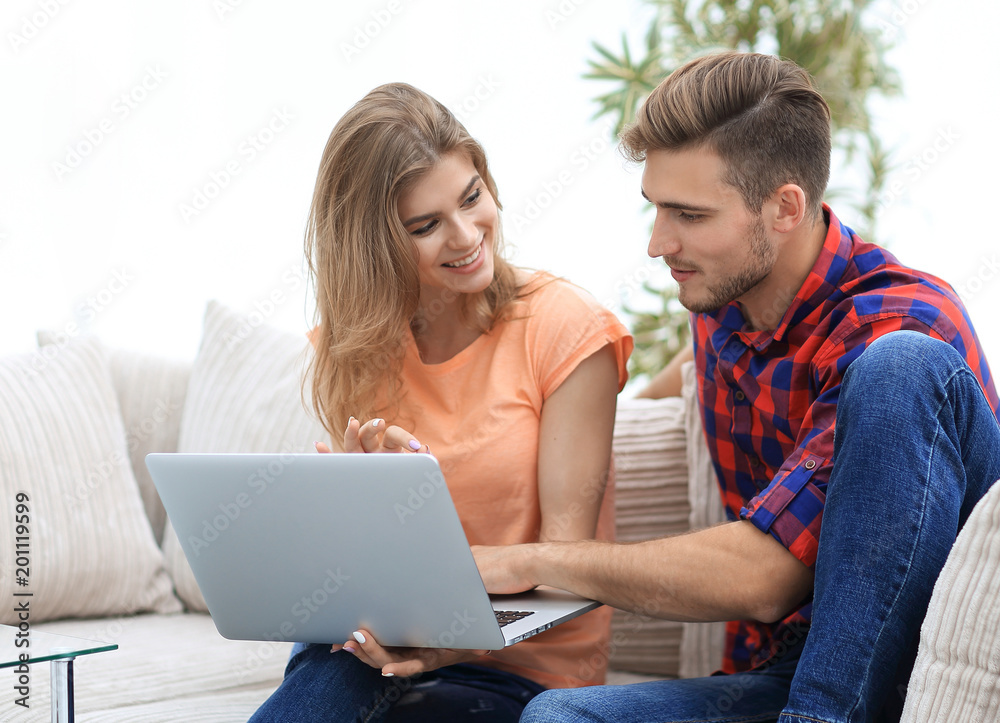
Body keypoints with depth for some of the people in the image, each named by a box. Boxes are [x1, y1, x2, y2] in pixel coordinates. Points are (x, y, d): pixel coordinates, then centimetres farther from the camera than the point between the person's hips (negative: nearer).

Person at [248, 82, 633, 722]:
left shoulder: (567, 327, -8)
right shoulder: (359, 344, 5)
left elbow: (565, 546, -11)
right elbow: (353, 547, 8)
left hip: (523, 665, -3)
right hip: (389, 640, 4)